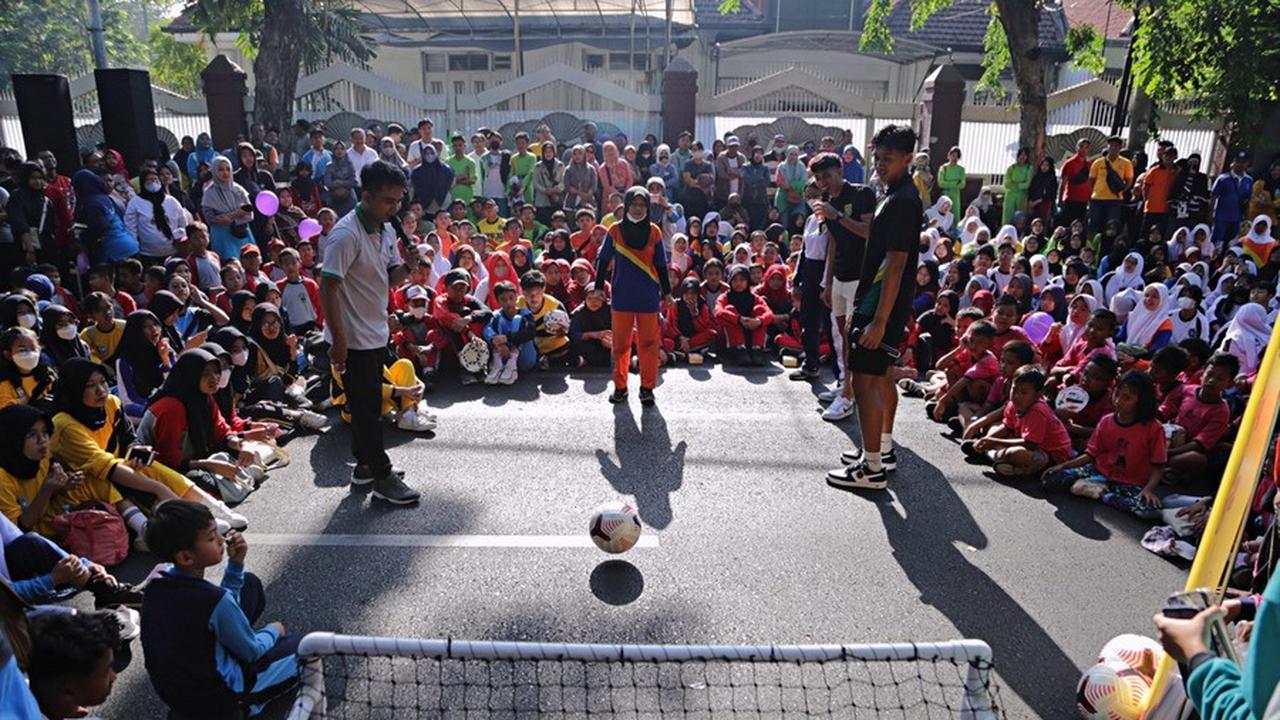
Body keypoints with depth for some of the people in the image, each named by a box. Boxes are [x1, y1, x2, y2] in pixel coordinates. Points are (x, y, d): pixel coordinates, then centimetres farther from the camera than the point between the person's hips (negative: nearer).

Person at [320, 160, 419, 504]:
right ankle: (383, 477, 9)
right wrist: (338, 340, -23)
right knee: (368, 407, 0)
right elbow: (328, 287, -23)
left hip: (376, 333, 9)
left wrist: (407, 266, -11)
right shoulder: (347, 234, -21)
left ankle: (365, 464, 32)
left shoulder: (386, 230, 5)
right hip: (353, 338, -9)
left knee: (367, 404, 18)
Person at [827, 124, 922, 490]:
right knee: (881, 376, 18)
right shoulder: (896, 195, 13)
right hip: (876, 302, 11)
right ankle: (883, 449, 31)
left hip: (883, 306, -11)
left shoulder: (902, 201, -18)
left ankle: (872, 468, 0)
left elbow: (895, 266, -23)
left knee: (864, 381, -7)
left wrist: (879, 320, -25)